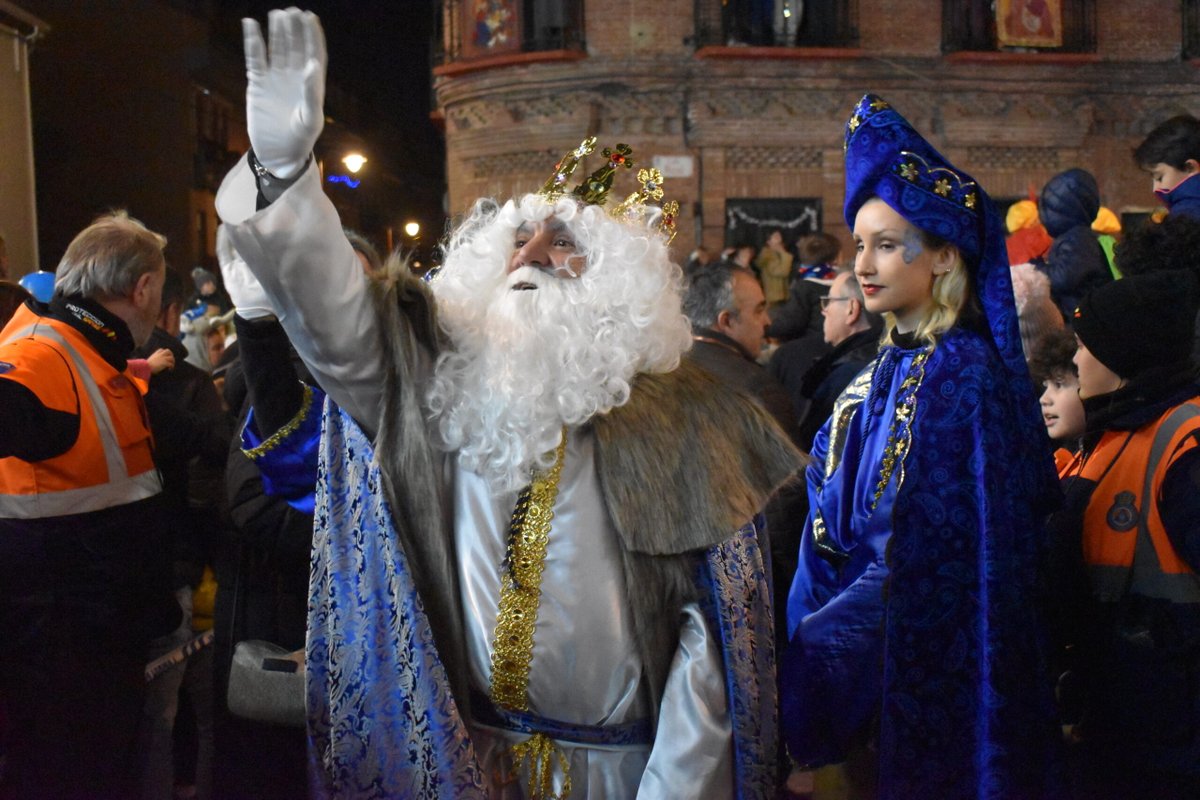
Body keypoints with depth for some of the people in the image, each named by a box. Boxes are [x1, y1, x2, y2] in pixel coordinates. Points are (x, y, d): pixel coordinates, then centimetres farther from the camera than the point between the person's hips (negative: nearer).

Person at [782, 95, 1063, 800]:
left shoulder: (962, 374, -14)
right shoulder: (886, 369, 9)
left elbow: (929, 556, -18)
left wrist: (821, 627, -19)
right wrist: (813, 621, 3)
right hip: (865, 621, 7)